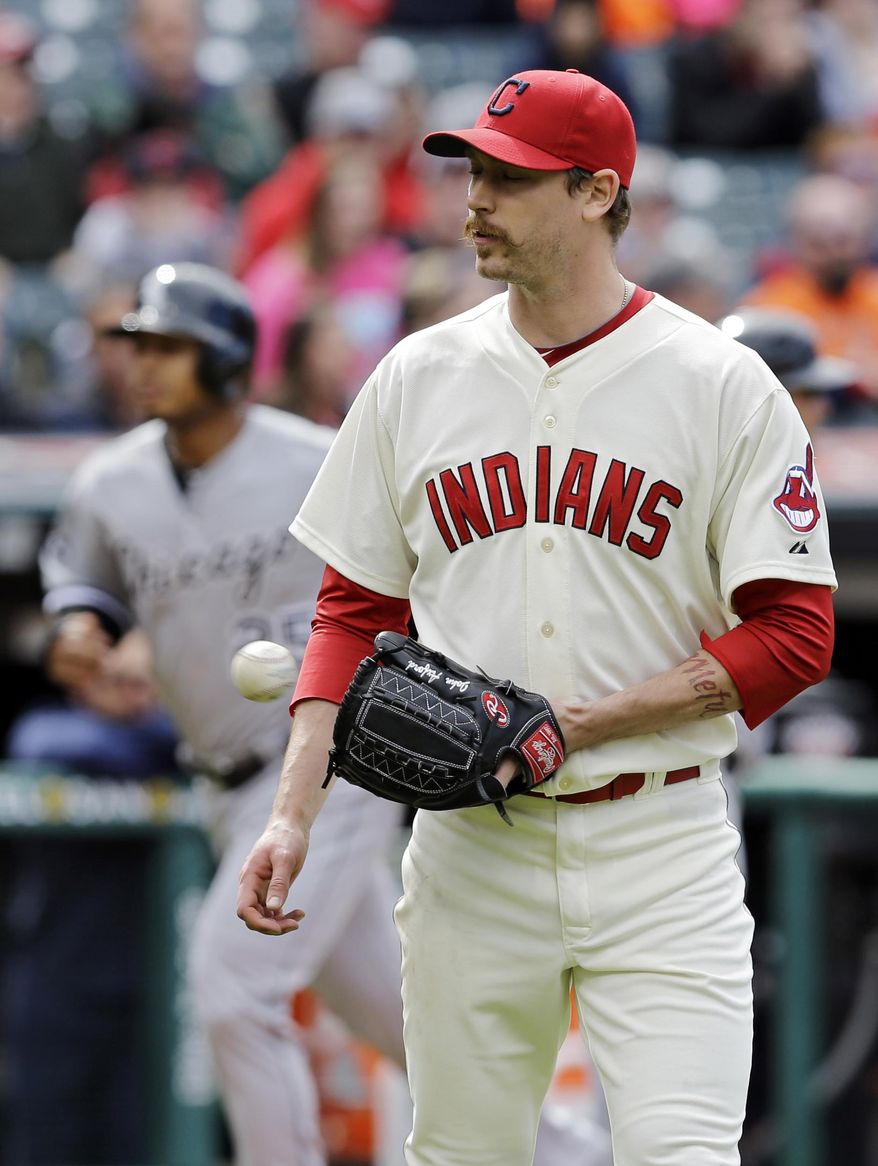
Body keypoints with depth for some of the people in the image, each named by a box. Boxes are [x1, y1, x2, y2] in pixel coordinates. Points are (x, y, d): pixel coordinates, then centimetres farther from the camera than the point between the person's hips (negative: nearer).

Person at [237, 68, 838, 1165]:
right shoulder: (418, 377, 8)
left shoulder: (726, 386, -4)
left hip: (658, 840, -3)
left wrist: (577, 724, -14)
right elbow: (354, 611, 12)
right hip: (469, 844, 3)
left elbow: (793, 634, -6)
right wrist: (293, 812, -1)